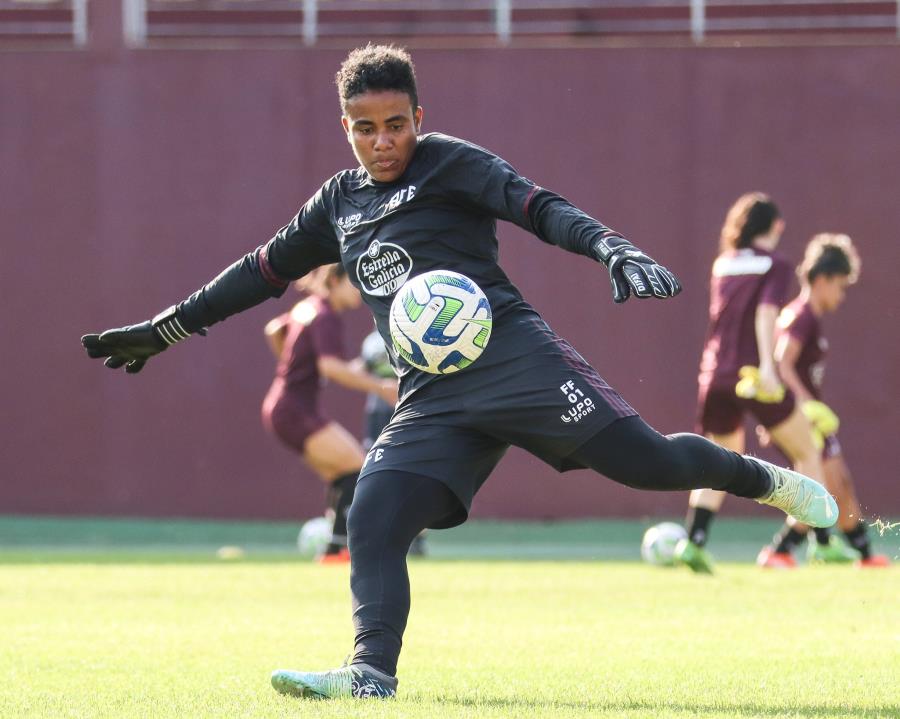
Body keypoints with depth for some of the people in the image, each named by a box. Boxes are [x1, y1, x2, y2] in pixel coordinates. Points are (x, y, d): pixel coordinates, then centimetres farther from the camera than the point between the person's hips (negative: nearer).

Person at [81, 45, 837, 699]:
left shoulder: (449, 165, 3)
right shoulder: (340, 204, 20)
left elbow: (540, 208, -10)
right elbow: (264, 270, 30)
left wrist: (614, 250, -28)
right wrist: (164, 329, 32)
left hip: (513, 353, -5)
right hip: (433, 399, 5)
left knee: (648, 461, -14)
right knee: (373, 520, -15)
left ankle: (762, 479, 11)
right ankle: (372, 672, -17)